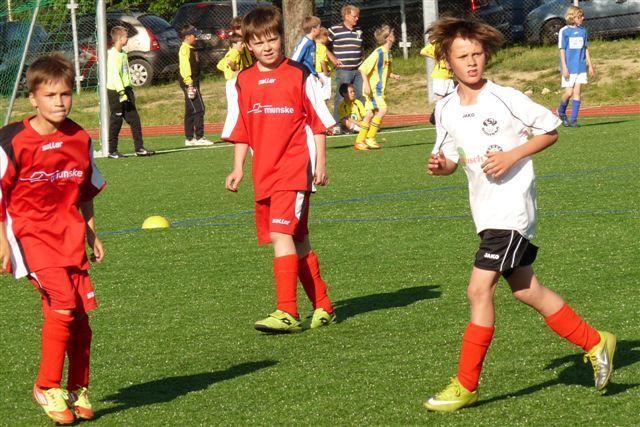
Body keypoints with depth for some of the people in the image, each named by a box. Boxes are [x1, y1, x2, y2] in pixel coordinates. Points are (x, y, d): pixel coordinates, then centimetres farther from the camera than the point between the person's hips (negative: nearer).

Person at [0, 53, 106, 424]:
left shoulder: (80, 139, 5)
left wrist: (92, 234, 22)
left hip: (69, 233, 5)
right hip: (30, 232, -5)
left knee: (81, 311, 1)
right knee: (62, 303, -19)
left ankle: (79, 390, 18)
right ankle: (48, 387, -4)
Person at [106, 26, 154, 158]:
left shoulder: (123, 54, 15)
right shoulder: (113, 54, -14)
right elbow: (114, 75, -21)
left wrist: (129, 90, 18)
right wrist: (121, 92, -25)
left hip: (125, 90, 9)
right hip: (115, 92, -9)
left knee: (134, 119, 6)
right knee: (116, 121, -4)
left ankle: (139, 148, 8)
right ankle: (112, 151, 3)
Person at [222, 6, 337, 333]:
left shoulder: (299, 75, -3)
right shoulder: (244, 81, 9)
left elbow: (318, 122, 2)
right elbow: (240, 131, 16)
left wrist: (321, 162, -2)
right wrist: (238, 168, 9)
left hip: (295, 169, -5)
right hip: (264, 174, 5)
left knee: (281, 234, -18)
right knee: (297, 239, 11)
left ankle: (287, 313, -20)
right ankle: (323, 306, 23)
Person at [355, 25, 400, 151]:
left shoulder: (388, 53, 11)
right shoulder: (378, 53, -16)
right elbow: (363, 68, -18)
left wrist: (393, 75, 5)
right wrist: (366, 84, -24)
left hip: (379, 89, 9)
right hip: (372, 88, -9)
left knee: (370, 114, 8)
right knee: (382, 109, -18)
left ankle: (359, 142, 11)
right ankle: (370, 138, -11)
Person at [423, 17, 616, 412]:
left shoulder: (506, 99, -12)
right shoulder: (446, 110, 5)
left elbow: (550, 130, -4)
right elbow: (451, 156, 15)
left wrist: (512, 156, -16)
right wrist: (441, 165, -8)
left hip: (512, 205, -7)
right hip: (486, 211, 7)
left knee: (479, 289, -13)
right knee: (527, 291, 12)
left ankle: (466, 384, -5)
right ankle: (595, 342, 28)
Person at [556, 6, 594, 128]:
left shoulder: (583, 31, 9)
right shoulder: (564, 31, -4)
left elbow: (586, 49, 14)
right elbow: (562, 50, -5)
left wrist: (590, 65, 10)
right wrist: (564, 67, -11)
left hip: (581, 67, 4)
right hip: (569, 67, -4)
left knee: (577, 92, -2)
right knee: (569, 92, -5)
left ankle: (573, 119, 0)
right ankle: (561, 111, 22)